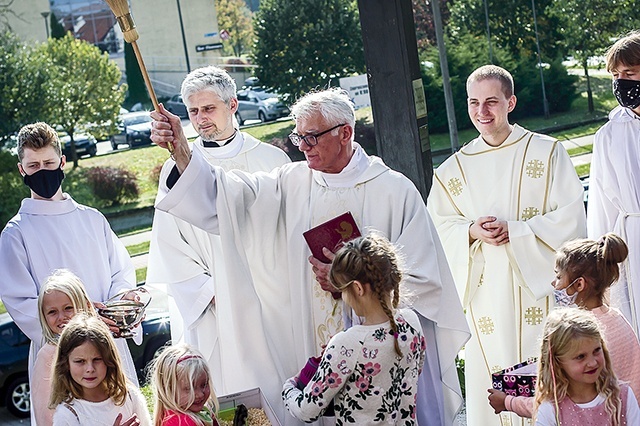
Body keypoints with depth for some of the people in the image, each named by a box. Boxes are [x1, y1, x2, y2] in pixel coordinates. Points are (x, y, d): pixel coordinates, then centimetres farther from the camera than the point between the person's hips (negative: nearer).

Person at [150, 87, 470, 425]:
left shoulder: (395, 191, -6)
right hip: (314, 356, 3)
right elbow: (220, 197, -8)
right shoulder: (291, 184, 5)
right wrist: (181, 150, -24)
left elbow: (424, 281, -8)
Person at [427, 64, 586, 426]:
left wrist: (514, 231, -15)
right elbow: (439, 227, 10)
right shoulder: (454, 170, 9)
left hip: (540, 283, -2)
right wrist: (472, 232, -11)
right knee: (490, 380, 1)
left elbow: (571, 219, -5)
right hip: (485, 291, 2)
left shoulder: (547, 153, 1)